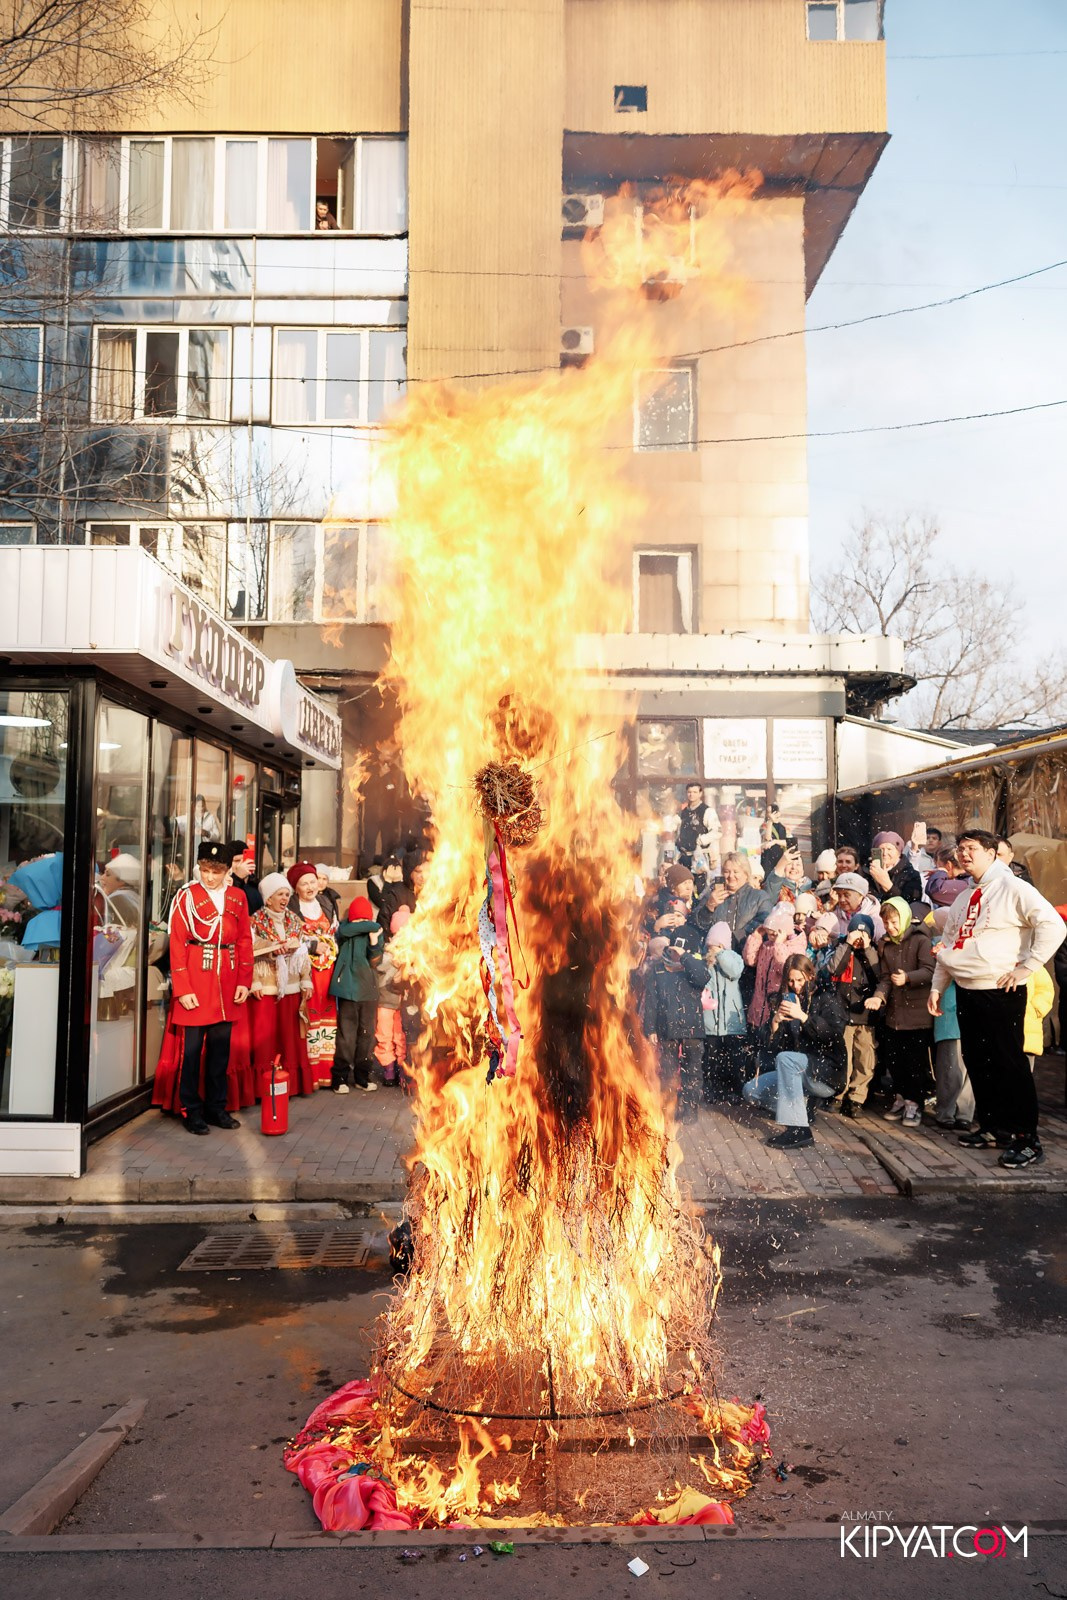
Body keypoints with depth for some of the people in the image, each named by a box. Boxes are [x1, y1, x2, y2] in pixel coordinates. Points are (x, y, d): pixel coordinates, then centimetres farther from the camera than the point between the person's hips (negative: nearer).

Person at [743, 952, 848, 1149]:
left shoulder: (826, 996, -3)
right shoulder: (783, 1000, 7)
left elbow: (836, 1033, -20)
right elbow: (768, 1047, 3)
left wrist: (803, 1016, -26)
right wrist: (775, 1021, -15)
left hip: (827, 1074, -6)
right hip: (797, 1073, 6)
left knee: (785, 1058, -32)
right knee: (751, 1091, -6)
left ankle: (799, 1130, -33)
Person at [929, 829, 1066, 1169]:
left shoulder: (1012, 888, -9)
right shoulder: (963, 899, 16)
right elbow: (948, 946, 21)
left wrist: (1026, 967, -17)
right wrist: (937, 986, 16)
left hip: (1001, 993, -8)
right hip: (966, 991, 8)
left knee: (1009, 1064, -5)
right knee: (978, 1063, 13)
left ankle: (1027, 1138, 3)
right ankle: (991, 1127, 26)